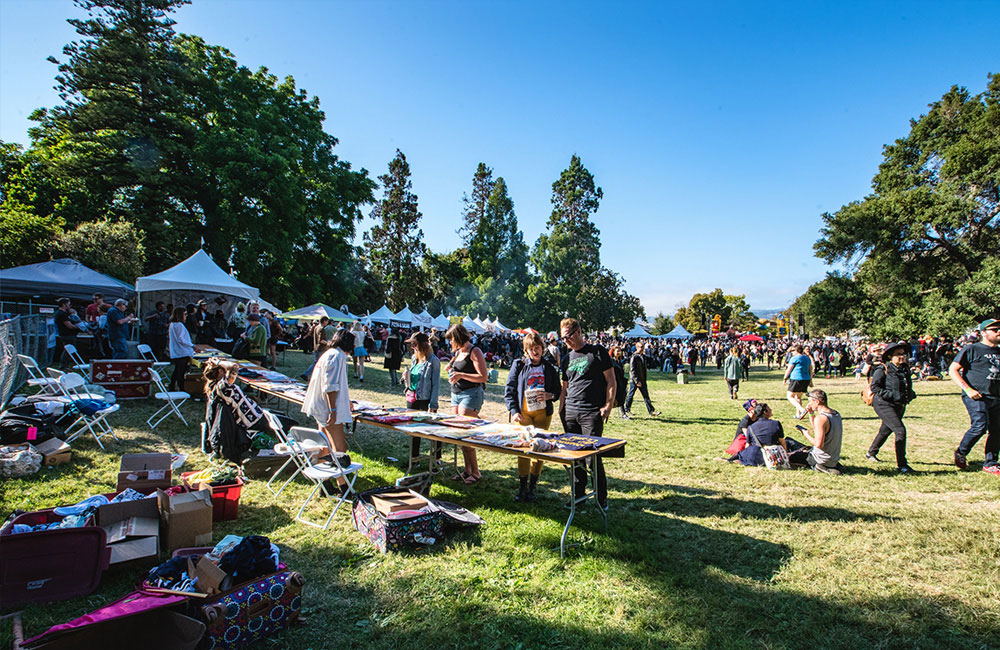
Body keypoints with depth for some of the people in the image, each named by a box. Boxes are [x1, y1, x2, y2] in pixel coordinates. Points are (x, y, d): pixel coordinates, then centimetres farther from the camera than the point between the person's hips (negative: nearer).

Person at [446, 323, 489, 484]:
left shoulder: (474, 352, -10)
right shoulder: (457, 352, 15)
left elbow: (484, 377, -16)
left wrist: (461, 375, -21)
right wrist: (452, 372, 7)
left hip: (471, 394, -9)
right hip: (456, 394, 9)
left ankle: (475, 472, -3)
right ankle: (467, 469, 15)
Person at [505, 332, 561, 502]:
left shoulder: (550, 368, 7)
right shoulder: (519, 365, 2)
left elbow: (558, 390, 12)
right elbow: (509, 390, 2)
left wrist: (550, 395, -10)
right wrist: (513, 411, -8)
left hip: (543, 412, 1)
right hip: (523, 412, -1)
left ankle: (533, 486, 16)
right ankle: (522, 486, 6)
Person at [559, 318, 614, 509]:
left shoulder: (597, 351, 0)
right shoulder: (567, 358, 16)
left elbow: (611, 381, -1)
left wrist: (608, 406, -8)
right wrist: (561, 408, 13)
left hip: (592, 413, -5)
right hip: (570, 412, 6)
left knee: (592, 455, -6)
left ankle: (601, 497, 9)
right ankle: (579, 492, 23)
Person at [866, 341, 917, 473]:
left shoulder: (905, 369, 8)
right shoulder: (883, 370, -13)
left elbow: (907, 387, 22)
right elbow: (874, 387, -16)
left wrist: (911, 394, 2)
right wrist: (893, 395, -22)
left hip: (899, 406, 8)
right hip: (884, 404, -8)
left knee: (885, 431, 20)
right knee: (900, 430, -18)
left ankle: (871, 453, 42)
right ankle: (901, 465, -11)